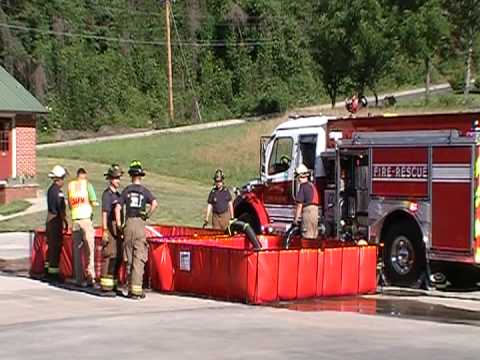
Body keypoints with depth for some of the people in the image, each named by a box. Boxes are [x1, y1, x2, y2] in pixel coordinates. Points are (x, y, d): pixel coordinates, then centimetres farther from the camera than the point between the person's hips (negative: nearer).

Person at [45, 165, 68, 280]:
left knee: (51, 244, 17)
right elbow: (61, 208, -18)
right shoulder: (57, 191, -17)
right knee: (56, 245, -5)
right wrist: (65, 221, -10)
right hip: (56, 220, -9)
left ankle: (48, 265, 25)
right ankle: (53, 269, -2)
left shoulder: (51, 189, 12)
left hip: (50, 218, 9)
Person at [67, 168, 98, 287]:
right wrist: (95, 203, 16)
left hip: (75, 219, 4)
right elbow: (94, 202, -4)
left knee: (77, 250, 8)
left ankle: (79, 278, 9)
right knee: (89, 249, -1)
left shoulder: (70, 185, 9)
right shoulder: (87, 184, -1)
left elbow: (70, 205, 13)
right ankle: (90, 278, -6)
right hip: (86, 218, -4)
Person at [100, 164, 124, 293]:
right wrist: (105, 231, -19)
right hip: (110, 228, -8)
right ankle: (105, 284, -7)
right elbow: (104, 214, -14)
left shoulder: (118, 194, 17)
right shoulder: (107, 194, -9)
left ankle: (113, 283, 17)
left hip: (118, 229, 9)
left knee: (118, 257, 10)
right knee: (109, 256, -9)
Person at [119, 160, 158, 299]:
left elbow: (118, 208, -2)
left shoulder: (126, 190, 6)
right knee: (139, 258, -1)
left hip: (128, 224, 2)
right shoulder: (144, 191, 2)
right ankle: (137, 289, -8)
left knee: (129, 258, 11)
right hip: (140, 224, -2)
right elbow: (155, 203, -16)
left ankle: (130, 288, 14)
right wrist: (148, 215, -1)